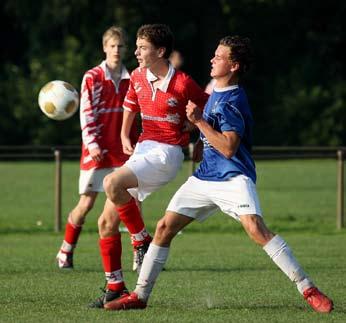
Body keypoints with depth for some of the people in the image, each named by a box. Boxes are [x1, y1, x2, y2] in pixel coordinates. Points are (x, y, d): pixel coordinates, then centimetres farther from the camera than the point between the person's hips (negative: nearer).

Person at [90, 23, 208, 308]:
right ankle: (116, 287, 13)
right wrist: (124, 137, 17)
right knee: (107, 223, 1)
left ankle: (143, 241, -10)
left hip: (167, 153, -7)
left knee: (112, 183, -30)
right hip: (143, 149, 7)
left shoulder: (182, 84, -13)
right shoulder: (138, 77, 7)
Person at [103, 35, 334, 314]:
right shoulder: (216, 92, 13)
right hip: (205, 176, 9)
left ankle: (308, 290, -23)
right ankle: (140, 296, 12)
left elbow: (228, 148, -23)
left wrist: (199, 121, -20)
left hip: (233, 177, -9)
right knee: (165, 228, 3)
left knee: (256, 229, -28)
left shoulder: (232, 100, -15)